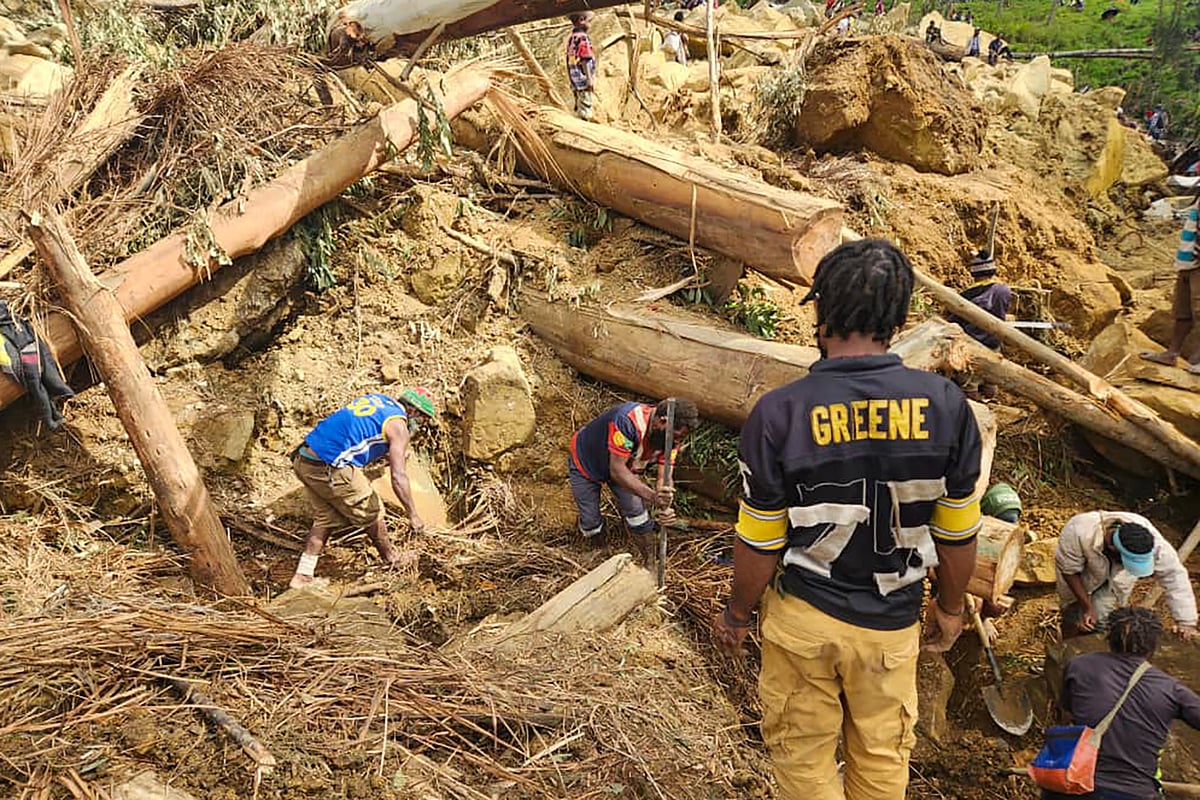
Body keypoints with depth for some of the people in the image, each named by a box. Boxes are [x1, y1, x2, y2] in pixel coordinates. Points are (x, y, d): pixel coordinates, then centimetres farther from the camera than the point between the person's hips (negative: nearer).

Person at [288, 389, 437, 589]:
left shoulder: (376, 400, 18)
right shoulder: (398, 425, -5)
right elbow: (398, 477, -11)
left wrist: (389, 454, 40)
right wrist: (413, 515, -4)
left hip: (303, 460, 8)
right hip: (330, 469, -8)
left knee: (326, 518, 20)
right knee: (371, 513, 12)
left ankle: (303, 576, 18)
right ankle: (392, 557, 31)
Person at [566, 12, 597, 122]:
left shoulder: (571, 38, 13)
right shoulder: (583, 37, -15)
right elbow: (585, 60, -20)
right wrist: (590, 79, -19)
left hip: (575, 81, 10)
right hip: (584, 80, -10)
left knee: (579, 110, 17)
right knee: (586, 110, -6)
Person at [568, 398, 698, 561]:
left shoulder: (671, 436, -23)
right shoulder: (627, 421, -44)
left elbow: (664, 477, -24)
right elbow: (617, 470, -43)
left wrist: (665, 507, -45)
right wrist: (651, 496, -55)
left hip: (625, 465, 5)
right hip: (586, 463, -5)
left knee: (638, 517, -6)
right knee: (592, 529, -3)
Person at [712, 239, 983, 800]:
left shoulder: (779, 414, -22)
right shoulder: (945, 405, -15)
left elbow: (759, 544, -13)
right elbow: (958, 533, -4)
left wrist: (737, 614, 5)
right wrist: (951, 607, 15)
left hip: (802, 618, -2)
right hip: (893, 624, 3)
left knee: (802, 751, 20)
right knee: (883, 754, 24)